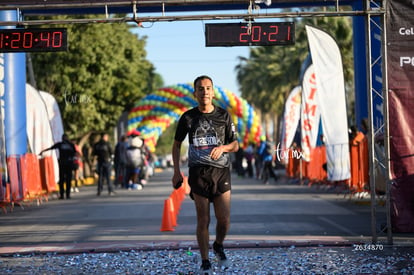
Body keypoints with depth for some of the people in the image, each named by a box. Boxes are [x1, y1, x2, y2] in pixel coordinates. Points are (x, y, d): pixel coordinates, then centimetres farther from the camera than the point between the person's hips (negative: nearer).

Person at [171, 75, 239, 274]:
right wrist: (177, 172, 3)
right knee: (203, 220, -2)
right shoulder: (188, 118, 2)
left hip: (221, 171, 1)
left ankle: (219, 246, 29)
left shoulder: (224, 116, 3)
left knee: (224, 219, -2)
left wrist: (222, 147, -14)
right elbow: (176, 145, 12)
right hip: (199, 173, -1)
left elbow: (235, 145, 8)